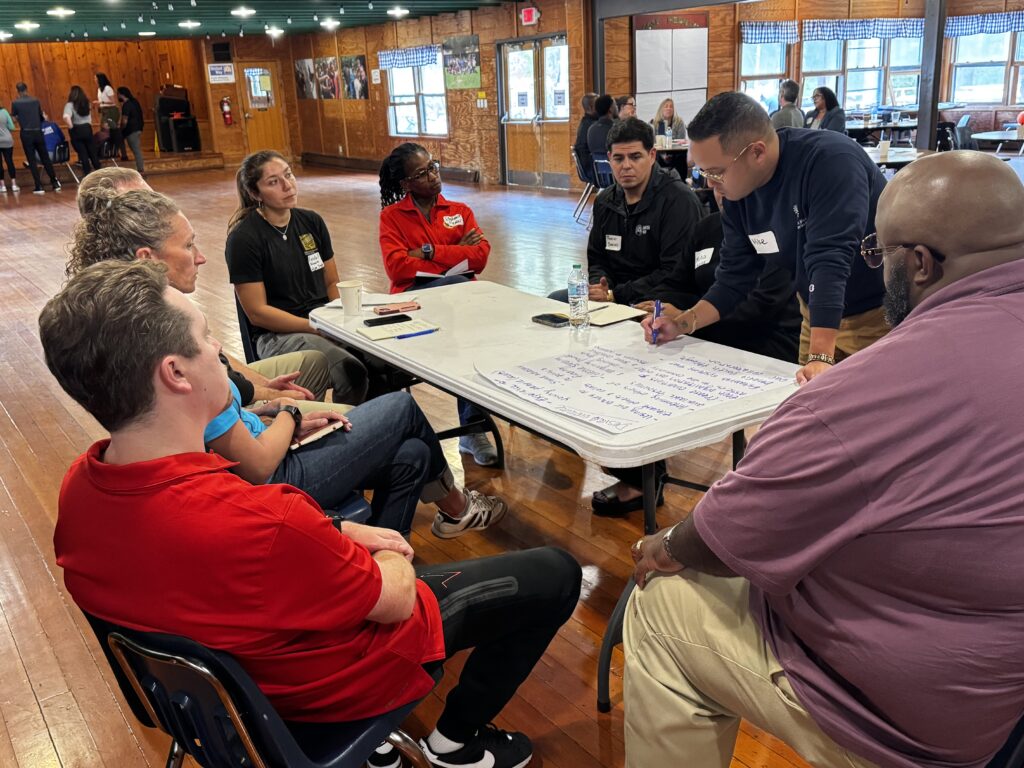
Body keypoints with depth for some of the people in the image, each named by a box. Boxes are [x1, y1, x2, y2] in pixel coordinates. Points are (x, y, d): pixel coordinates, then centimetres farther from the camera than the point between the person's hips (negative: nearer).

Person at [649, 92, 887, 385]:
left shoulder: (830, 160, -28)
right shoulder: (738, 194, -8)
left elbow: (829, 260, -36)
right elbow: (734, 279, 0)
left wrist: (821, 357, -42)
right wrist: (682, 324, -14)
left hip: (882, 313, -6)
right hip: (819, 314, 6)